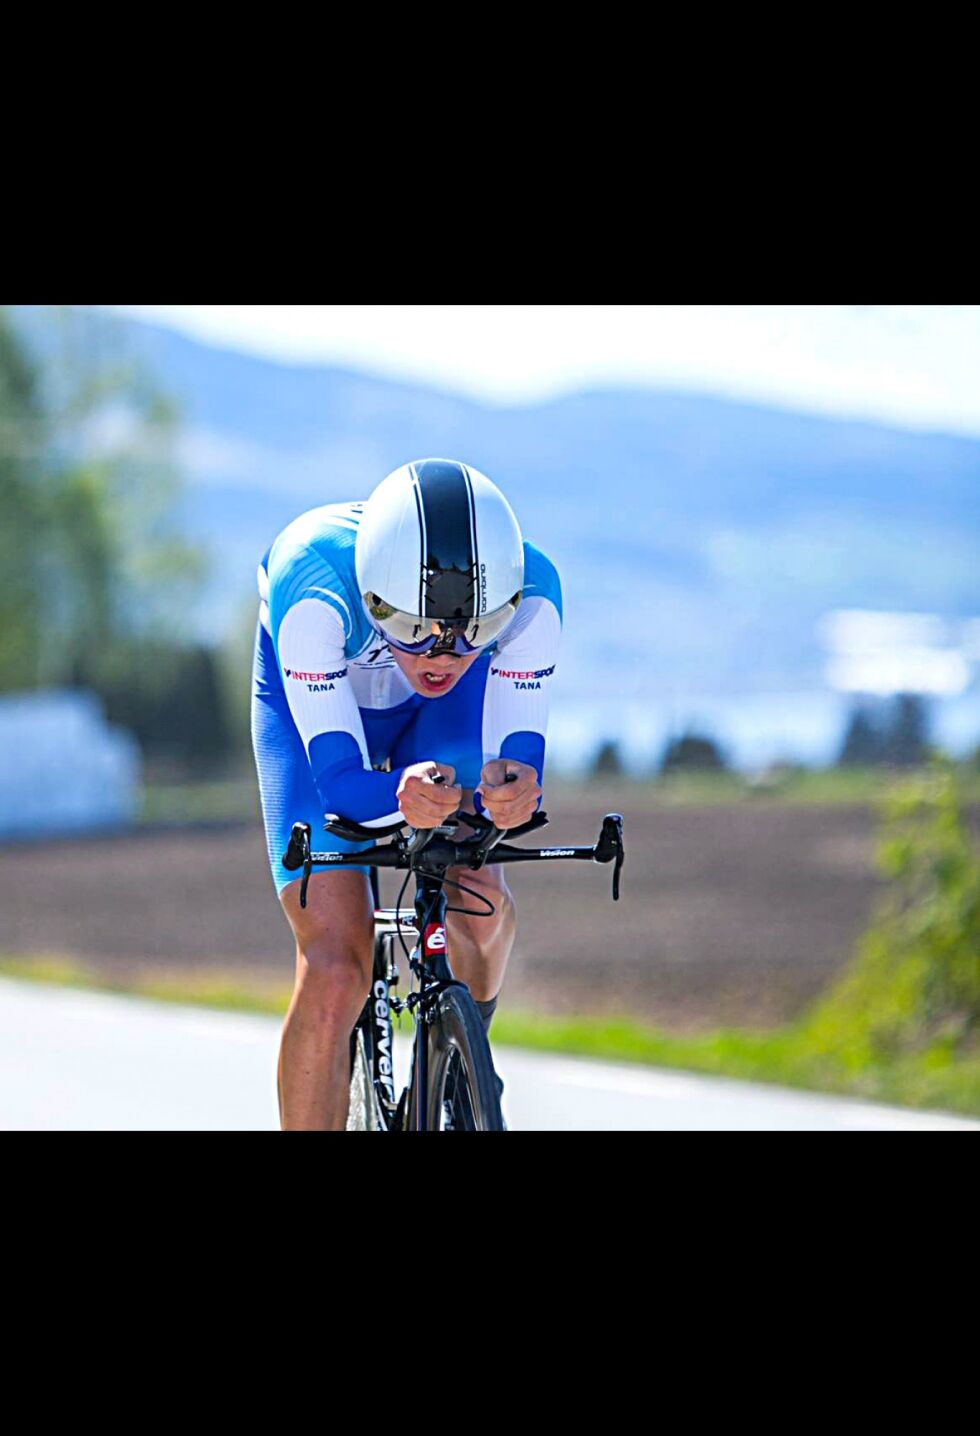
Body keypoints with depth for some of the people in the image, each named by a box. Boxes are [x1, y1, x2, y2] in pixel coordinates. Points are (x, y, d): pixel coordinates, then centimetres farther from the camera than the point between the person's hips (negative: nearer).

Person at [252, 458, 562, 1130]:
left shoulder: (530, 592, -36)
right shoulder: (314, 585, -42)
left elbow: (522, 759, -32)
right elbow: (340, 779, -40)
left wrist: (512, 791, -56)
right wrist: (403, 798, -62)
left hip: (444, 718, 2)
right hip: (316, 706, -2)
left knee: (478, 903, -22)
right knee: (335, 971, -18)